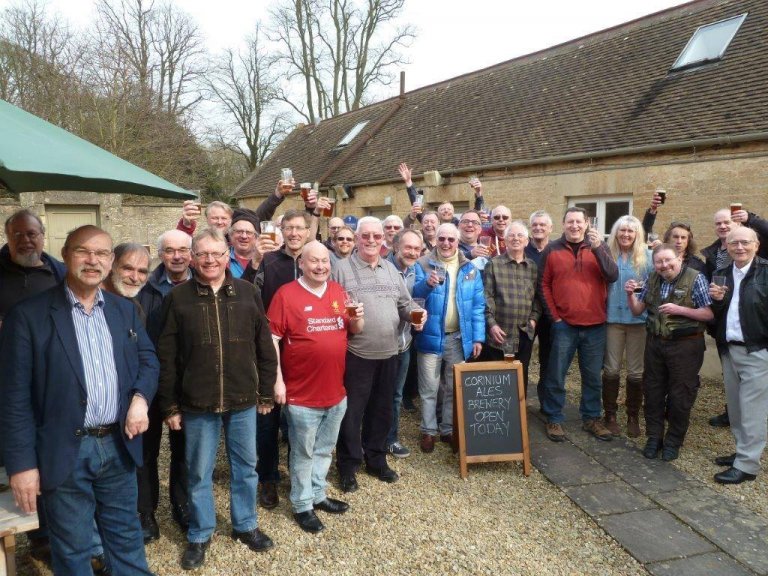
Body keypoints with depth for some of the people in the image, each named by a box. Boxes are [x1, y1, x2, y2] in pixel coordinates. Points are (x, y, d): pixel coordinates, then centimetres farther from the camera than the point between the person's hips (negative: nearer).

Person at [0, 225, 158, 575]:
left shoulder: (125, 310, 6)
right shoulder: (29, 315, -9)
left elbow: (148, 359, 12)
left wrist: (140, 397, -9)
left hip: (118, 445, 4)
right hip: (65, 452, -4)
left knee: (126, 536, 20)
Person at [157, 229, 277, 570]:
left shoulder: (248, 292, 0)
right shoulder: (178, 297, -4)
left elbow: (264, 347, 4)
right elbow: (166, 357, -2)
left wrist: (266, 392, 5)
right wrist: (169, 405, -3)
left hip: (243, 400, 2)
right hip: (197, 403, -1)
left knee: (246, 466, 15)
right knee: (199, 472, 13)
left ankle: (245, 525, 36)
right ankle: (200, 535, 32)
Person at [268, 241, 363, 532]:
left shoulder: (338, 291, 5)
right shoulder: (286, 294, -11)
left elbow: (355, 331, 14)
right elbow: (271, 339, -12)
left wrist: (358, 318, -9)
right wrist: (277, 381, -16)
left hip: (336, 390, 5)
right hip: (302, 393, -5)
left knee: (324, 450, 20)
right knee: (303, 453, 10)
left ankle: (318, 494, 38)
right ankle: (302, 505, 26)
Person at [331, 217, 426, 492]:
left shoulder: (390, 269, 13)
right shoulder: (342, 268, -6)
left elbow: (404, 303, 16)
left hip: (388, 352, 6)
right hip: (356, 353, -5)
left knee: (382, 409, 17)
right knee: (352, 411, 4)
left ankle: (376, 459, 33)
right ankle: (347, 466, 20)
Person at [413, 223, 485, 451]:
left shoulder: (470, 269, 5)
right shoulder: (423, 265, -2)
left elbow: (478, 306, 5)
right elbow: (413, 295, -12)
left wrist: (478, 338, -1)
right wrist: (427, 284, -33)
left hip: (459, 338, 3)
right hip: (431, 336, -2)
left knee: (454, 388, 14)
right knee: (429, 389, 6)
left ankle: (449, 430, 28)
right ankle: (428, 431, 21)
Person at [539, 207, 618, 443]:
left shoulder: (598, 246, 4)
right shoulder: (552, 249, 1)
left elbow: (612, 276, -9)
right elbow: (543, 285, 2)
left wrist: (598, 248, -20)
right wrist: (554, 317, -4)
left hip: (595, 325, 2)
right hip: (564, 324, -1)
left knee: (592, 376, 12)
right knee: (556, 376, 4)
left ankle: (591, 418, 26)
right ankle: (554, 419, 17)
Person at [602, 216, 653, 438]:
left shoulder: (647, 257, -2)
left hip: (639, 319, 0)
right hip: (613, 318, 1)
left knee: (636, 371, 8)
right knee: (611, 369, 7)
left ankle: (633, 416, 22)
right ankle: (610, 415, 20)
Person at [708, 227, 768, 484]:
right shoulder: (723, 274, 10)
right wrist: (717, 299, -8)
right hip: (729, 350, 7)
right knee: (735, 408, 16)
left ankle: (747, 465, 8)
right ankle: (742, 451, 31)